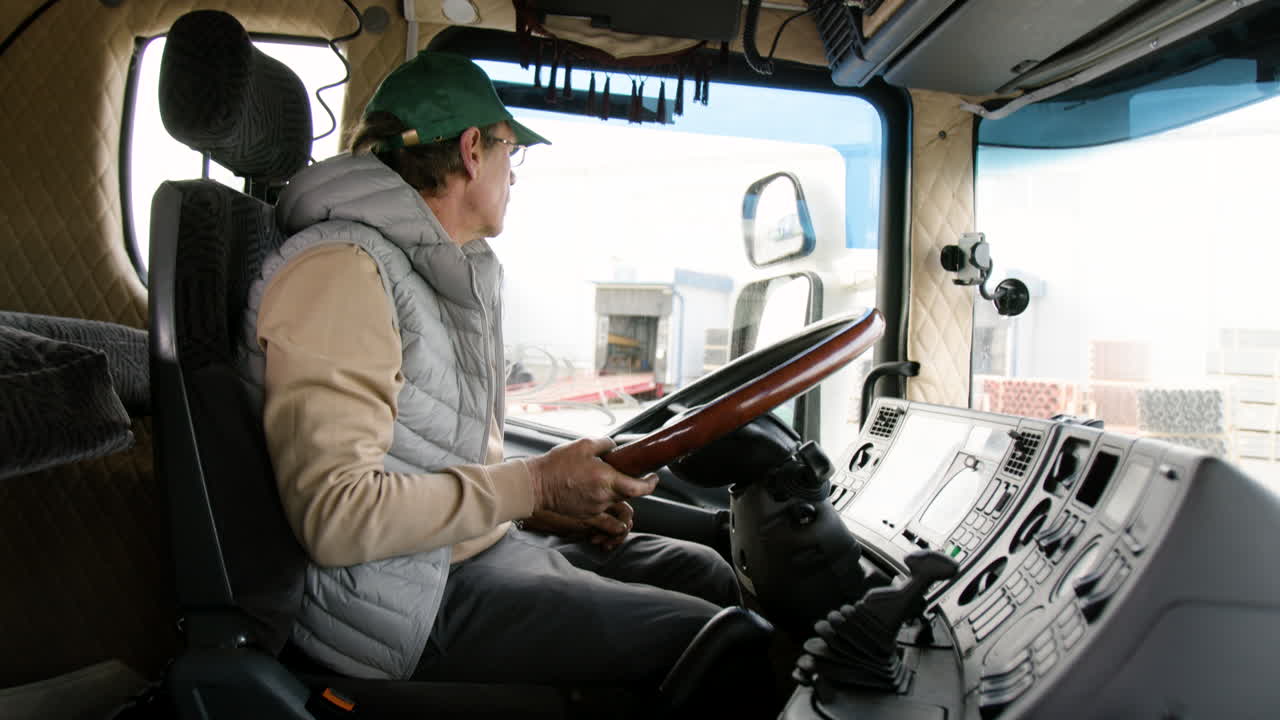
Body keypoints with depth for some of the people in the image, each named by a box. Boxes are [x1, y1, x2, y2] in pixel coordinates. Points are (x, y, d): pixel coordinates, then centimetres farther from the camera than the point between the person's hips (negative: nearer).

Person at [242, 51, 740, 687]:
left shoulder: (445, 275, 15)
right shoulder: (341, 270, -18)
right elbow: (334, 516, -27)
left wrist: (544, 506, 5)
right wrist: (536, 485, -20)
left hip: (476, 544, 10)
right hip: (410, 604, -10)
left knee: (702, 572, 9)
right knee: (700, 637, -15)